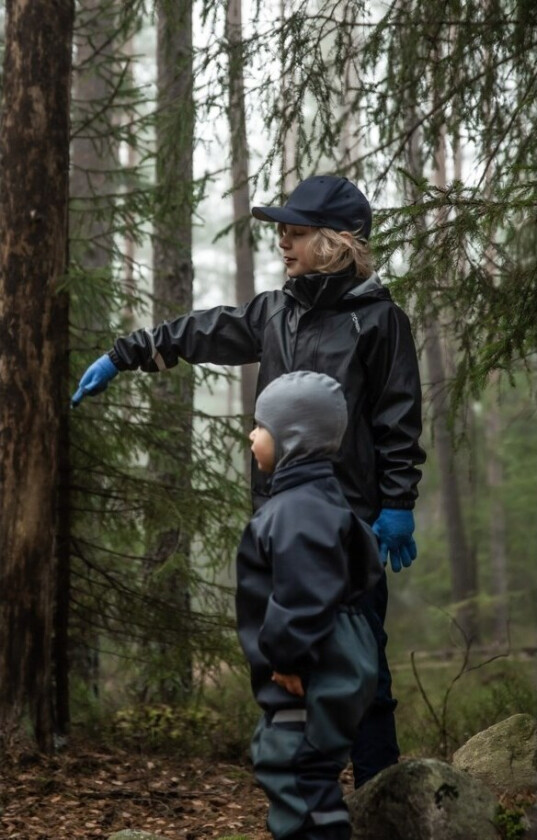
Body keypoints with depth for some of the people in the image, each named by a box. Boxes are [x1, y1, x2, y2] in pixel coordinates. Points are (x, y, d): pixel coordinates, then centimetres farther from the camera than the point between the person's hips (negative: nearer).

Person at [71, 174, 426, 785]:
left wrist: (398, 504, -8)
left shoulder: (378, 319, -4)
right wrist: (121, 357, 23)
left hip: (349, 518, -6)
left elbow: (399, 420, -5)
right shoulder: (274, 312, 12)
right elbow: (197, 333, 22)